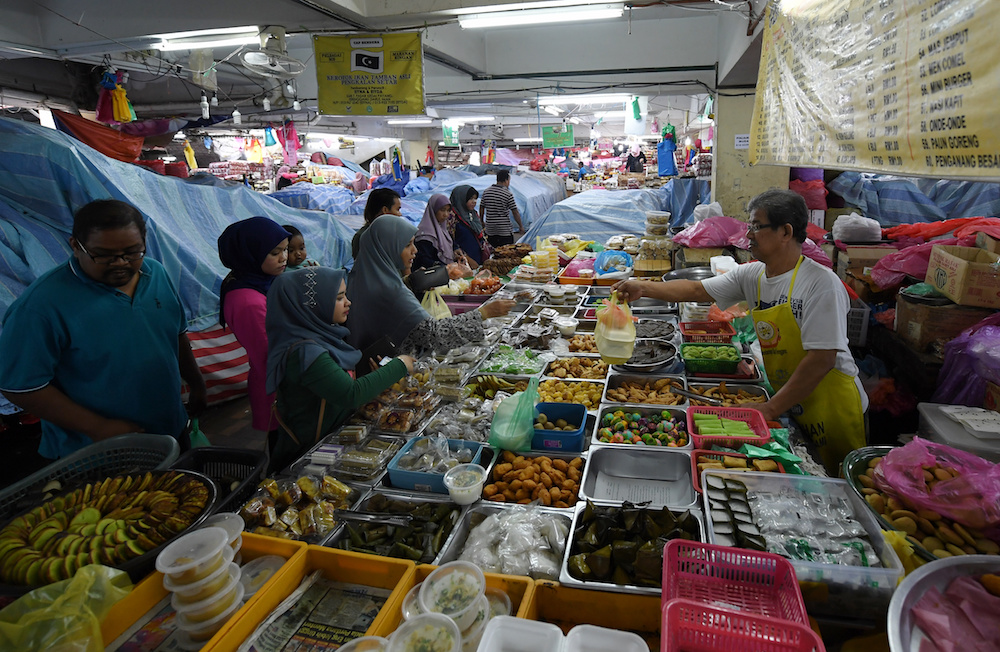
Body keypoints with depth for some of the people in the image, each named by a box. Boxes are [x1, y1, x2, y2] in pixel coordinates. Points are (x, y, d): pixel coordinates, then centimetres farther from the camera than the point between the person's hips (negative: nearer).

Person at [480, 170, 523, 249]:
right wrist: (521, 226, 4)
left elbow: (482, 209, 13)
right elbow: (515, 213, -8)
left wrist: (482, 222, 27)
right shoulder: (508, 194, -10)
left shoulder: (486, 192, 5)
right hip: (504, 230, -5)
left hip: (490, 231, 5)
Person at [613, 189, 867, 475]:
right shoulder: (751, 275, 0)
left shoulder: (821, 283, -21)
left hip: (831, 407, -6)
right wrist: (644, 288, -8)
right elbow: (696, 290, 5)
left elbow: (823, 358, -24)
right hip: (788, 403, 6)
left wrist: (772, 408, -23)